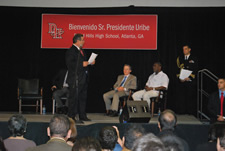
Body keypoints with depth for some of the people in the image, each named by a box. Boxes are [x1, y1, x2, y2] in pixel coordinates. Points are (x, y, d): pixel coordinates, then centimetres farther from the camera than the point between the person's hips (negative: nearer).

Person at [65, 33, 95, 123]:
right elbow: (70, 64, -21)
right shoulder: (71, 51, -12)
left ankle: (82, 116, 22)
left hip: (82, 79, 10)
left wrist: (90, 63, 10)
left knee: (82, 97, 14)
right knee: (74, 98, -7)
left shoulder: (81, 51, 19)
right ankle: (72, 117, -3)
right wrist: (82, 64, -23)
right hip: (75, 79, -10)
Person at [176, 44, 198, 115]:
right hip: (181, 81, 2)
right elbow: (178, 69, 10)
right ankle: (181, 112, 3)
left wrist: (189, 77, -13)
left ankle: (191, 112, 3)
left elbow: (195, 71, -1)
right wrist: (179, 78, -6)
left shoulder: (194, 59, 6)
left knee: (191, 97, -2)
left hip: (190, 81, -2)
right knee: (181, 97, -2)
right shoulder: (179, 58, 15)